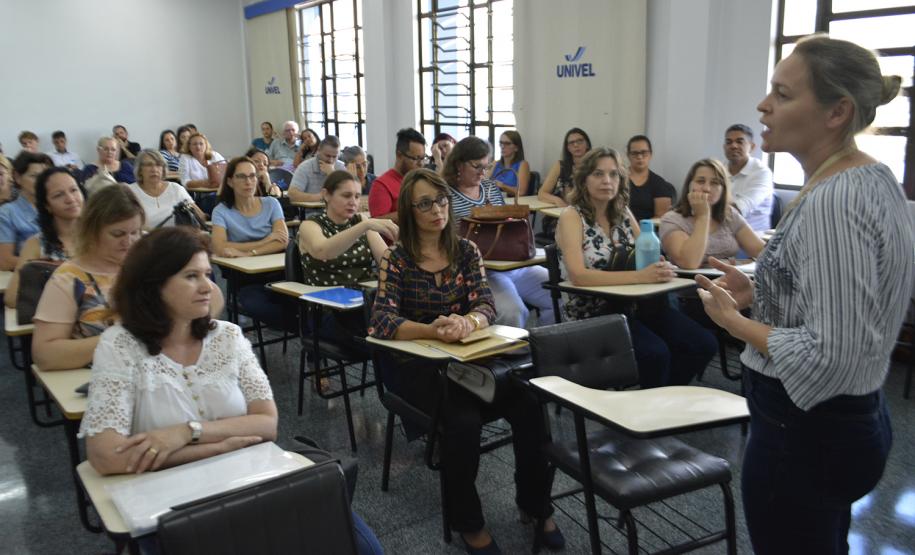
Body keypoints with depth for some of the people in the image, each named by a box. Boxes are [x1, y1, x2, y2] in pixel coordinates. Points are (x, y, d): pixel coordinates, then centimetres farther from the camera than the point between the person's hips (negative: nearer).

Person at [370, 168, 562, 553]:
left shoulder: (466, 251, 6)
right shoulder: (396, 258, -5)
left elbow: (486, 305, -5)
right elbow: (382, 322, -16)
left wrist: (467, 323, -30)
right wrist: (430, 330, -36)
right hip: (414, 363, -3)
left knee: (529, 406, -21)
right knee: (463, 418, -32)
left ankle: (535, 504, 2)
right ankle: (467, 522, -7)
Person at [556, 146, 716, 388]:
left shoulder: (623, 212, 9)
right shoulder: (572, 217, -10)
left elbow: (646, 255, 10)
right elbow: (578, 276, -23)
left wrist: (661, 268, -15)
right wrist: (639, 276, -30)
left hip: (635, 302, 6)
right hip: (594, 311, -6)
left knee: (704, 344, -10)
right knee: (656, 353, -29)